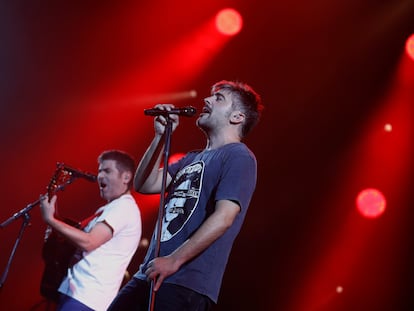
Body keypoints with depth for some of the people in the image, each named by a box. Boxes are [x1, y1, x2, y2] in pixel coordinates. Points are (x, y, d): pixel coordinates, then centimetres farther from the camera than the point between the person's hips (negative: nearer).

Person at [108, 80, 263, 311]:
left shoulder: (238, 157, -5)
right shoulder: (193, 158, 21)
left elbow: (224, 217, -17)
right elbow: (145, 185, 16)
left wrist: (174, 260, -19)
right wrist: (162, 136, 8)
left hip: (187, 284, -8)